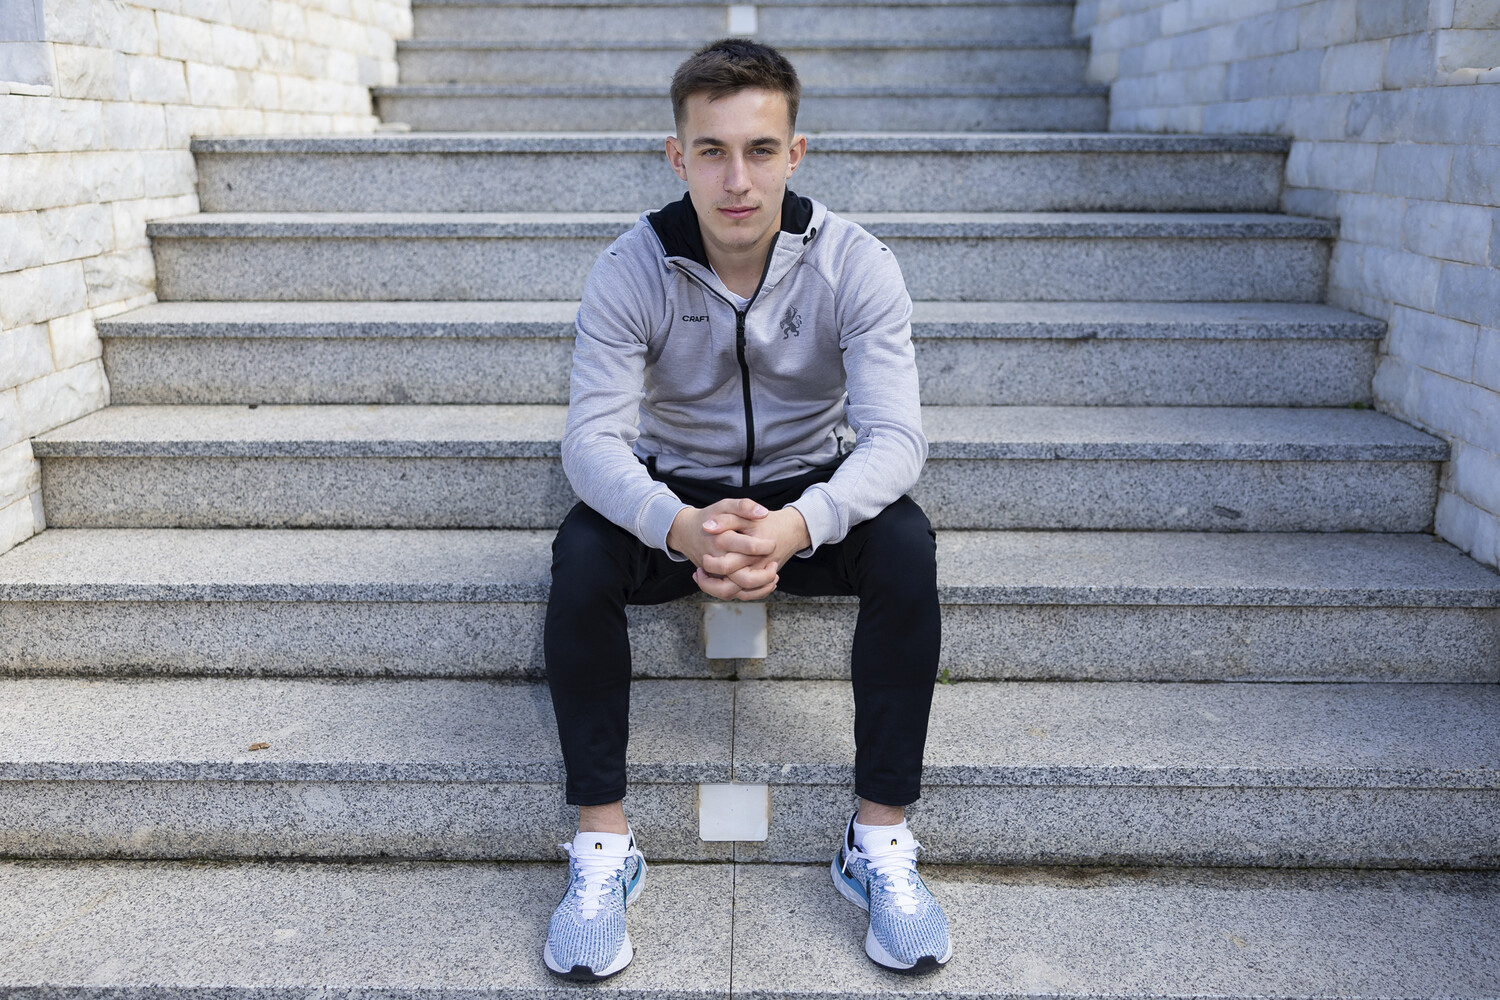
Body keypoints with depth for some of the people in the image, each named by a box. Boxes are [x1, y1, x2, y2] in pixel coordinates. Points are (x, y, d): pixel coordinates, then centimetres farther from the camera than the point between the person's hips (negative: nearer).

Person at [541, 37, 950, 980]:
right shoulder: (630, 270, -15)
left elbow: (895, 435, -25)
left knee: (906, 542, -30)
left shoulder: (856, 264, -16)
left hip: (811, 493, 0)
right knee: (581, 549, -29)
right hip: (675, 495, 1)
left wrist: (798, 526, -47)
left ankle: (881, 839, -17)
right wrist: (678, 526, -45)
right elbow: (593, 437, -23)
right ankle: (603, 844, -17)